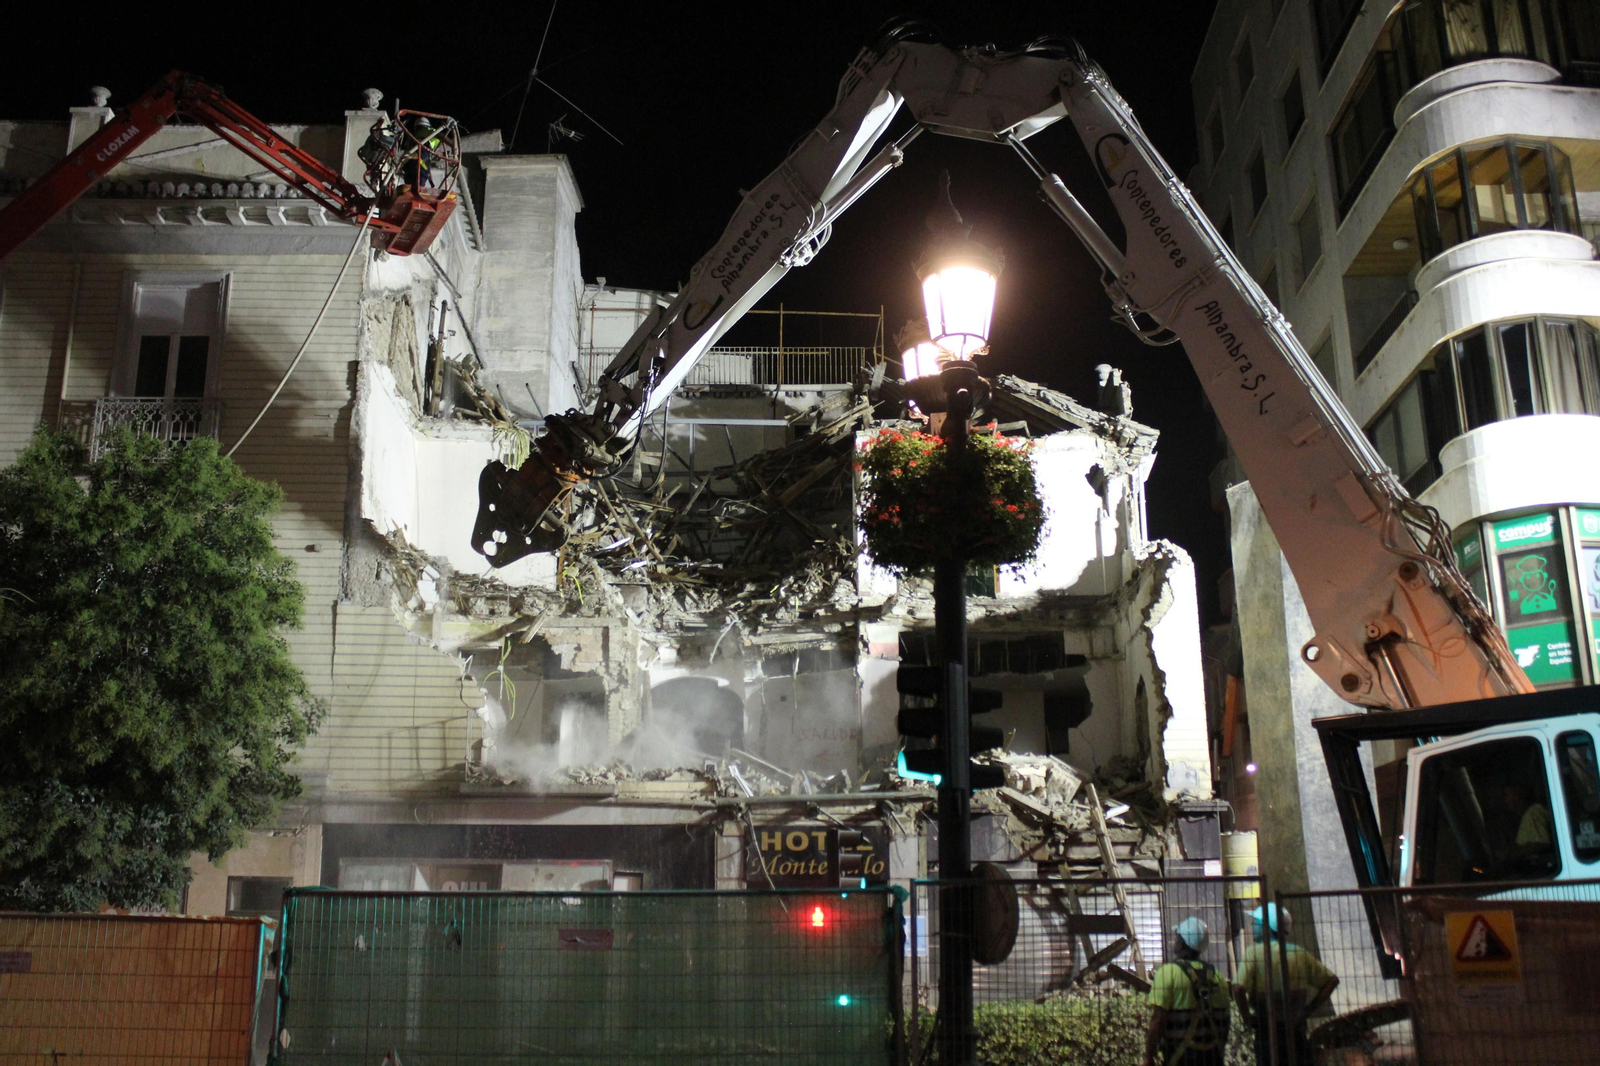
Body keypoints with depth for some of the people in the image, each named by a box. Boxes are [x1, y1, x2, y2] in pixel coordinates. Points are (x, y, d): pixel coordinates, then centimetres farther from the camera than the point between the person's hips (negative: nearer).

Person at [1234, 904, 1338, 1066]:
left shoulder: (1254, 952, -10)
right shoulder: (1299, 953, 6)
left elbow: (1239, 988, -23)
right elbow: (1331, 980, 11)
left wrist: (1247, 1017, -9)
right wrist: (1308, 1010, 9)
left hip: (1267, 1029, -4)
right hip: (1298, 1029, 4)